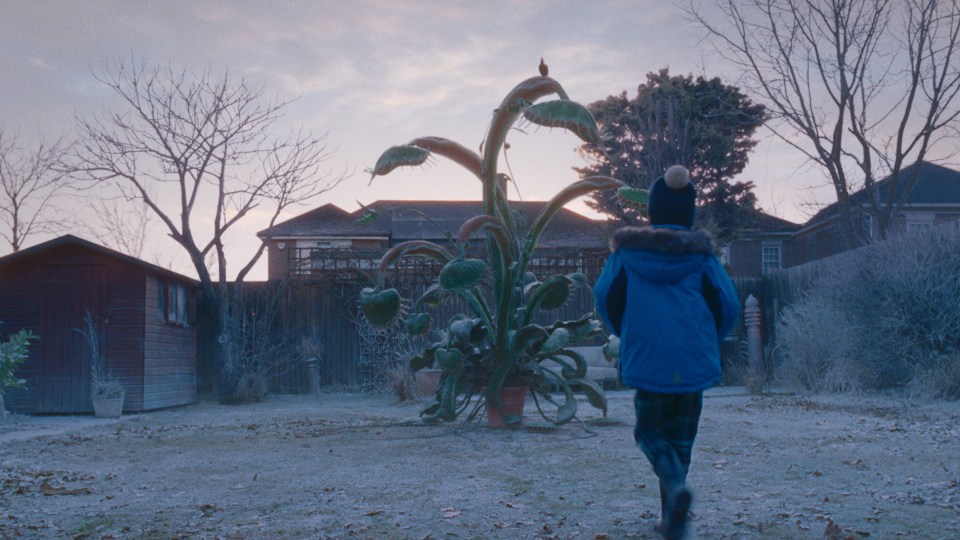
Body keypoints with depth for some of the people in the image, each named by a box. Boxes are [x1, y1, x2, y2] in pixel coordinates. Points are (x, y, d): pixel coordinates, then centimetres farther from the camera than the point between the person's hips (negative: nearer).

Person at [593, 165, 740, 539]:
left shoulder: (628, 249, 2)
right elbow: (728, 306, -1)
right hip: (693, 363, 1)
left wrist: (626, 335, 20)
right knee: (681, 435, 14)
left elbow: (606, 297, 2)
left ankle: (676, 485, -17)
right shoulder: (701, 254, 1)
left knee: (650, 429, 12)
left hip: (647, 359, -1)